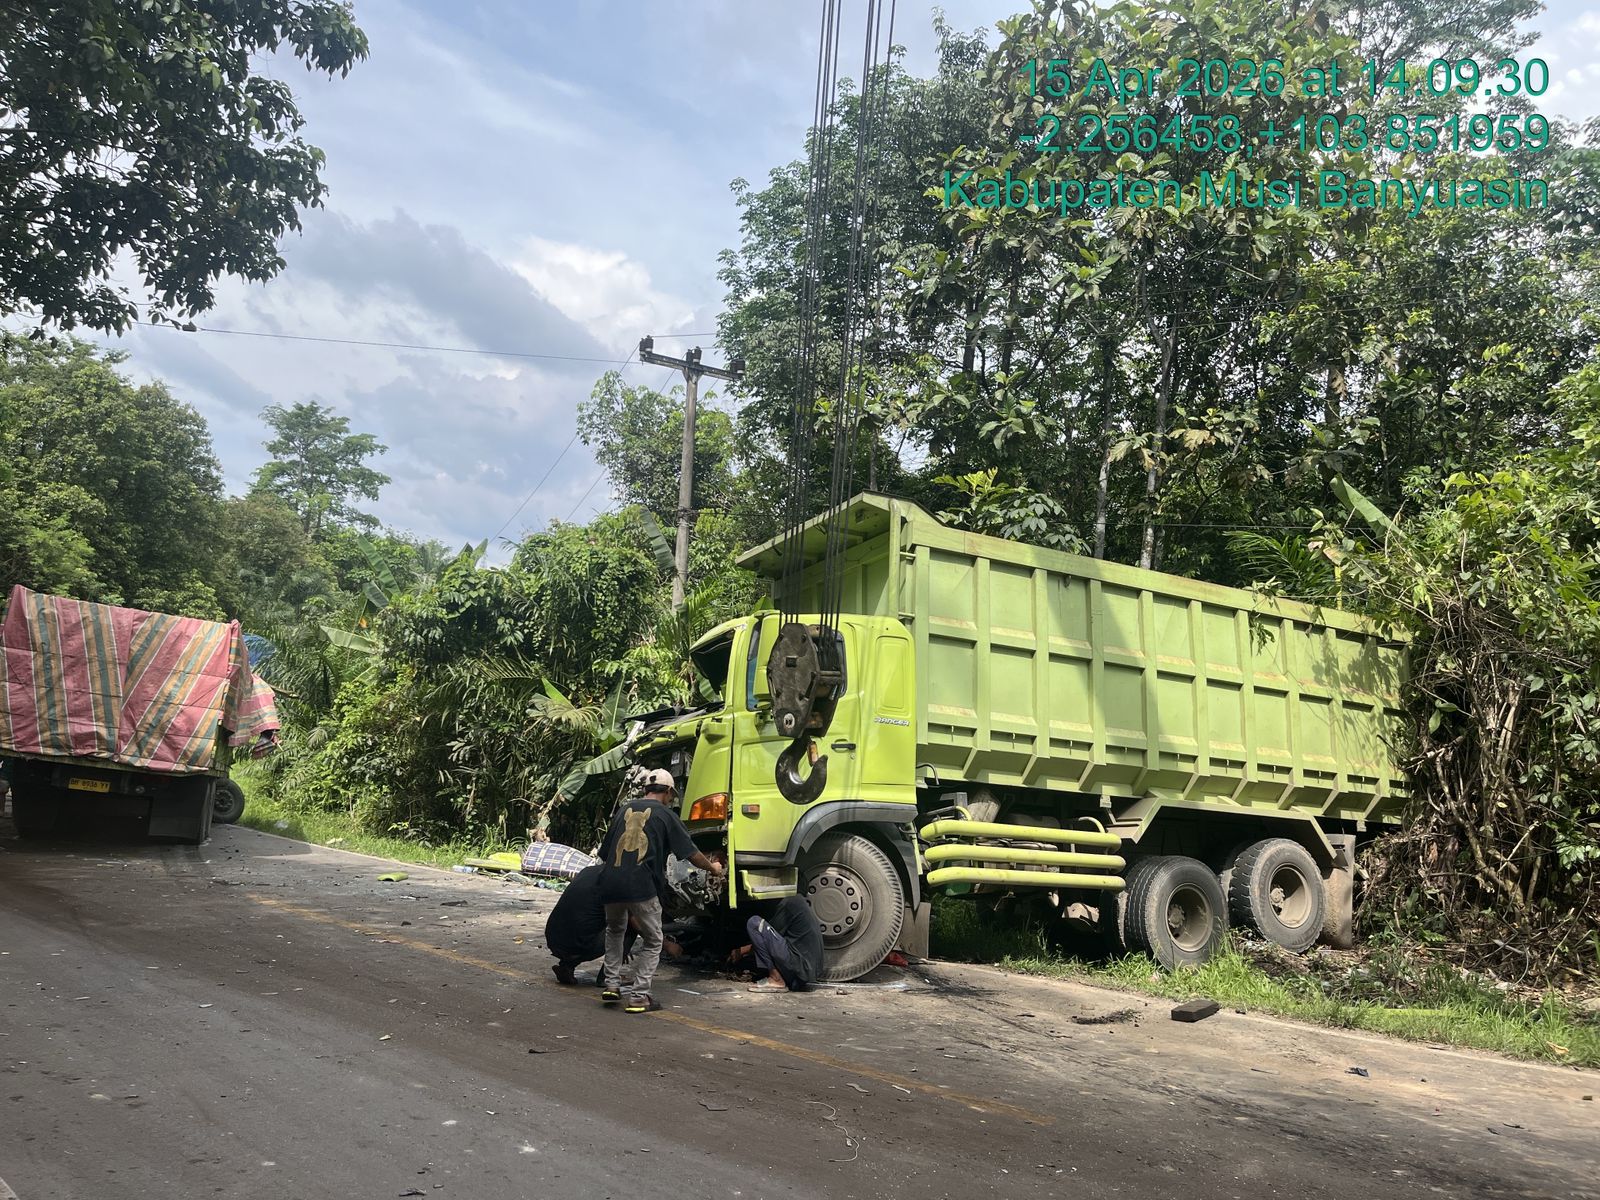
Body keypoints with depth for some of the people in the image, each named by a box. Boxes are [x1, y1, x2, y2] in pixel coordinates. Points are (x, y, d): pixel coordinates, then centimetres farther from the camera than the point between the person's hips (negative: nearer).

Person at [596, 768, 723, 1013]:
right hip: (641, 886, -5)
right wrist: (713, 867, 26)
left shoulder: (624, 809, 19)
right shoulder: (665, 814, 7)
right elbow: (691, 853, 9)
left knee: (615, 931, 31)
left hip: (610, 883, 5)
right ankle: (638, 997, 5)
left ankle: (611, 984, 23)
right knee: (652, 941, 13)